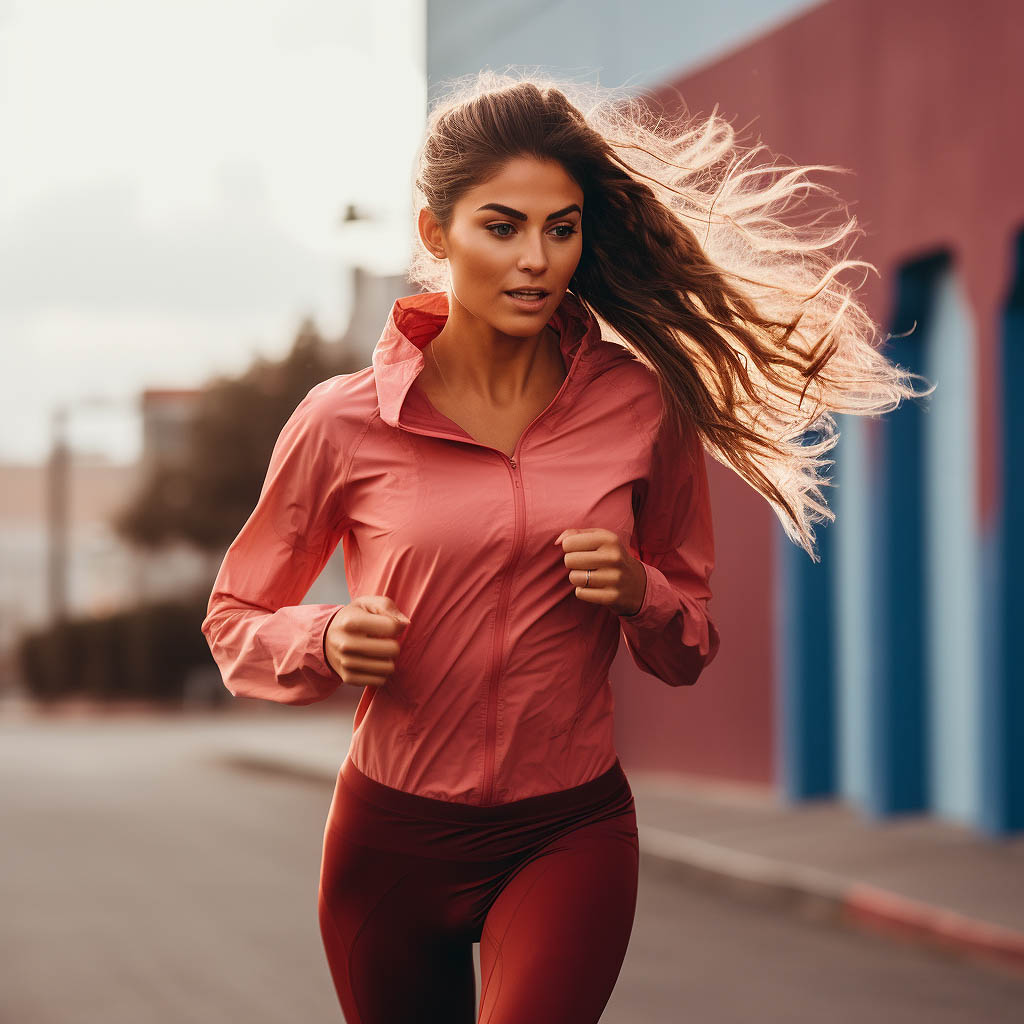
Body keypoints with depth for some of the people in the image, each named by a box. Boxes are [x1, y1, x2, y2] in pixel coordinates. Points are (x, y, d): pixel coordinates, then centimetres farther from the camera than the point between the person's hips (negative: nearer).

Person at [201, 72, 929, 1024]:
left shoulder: (644, 406, -2)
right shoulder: (344, 423, -7)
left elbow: (687, 653, 9)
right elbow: (234, 619, 6)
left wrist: (639, 594, -13)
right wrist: (326, 642, -15)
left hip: (571, 835, 0)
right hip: (393, 837, 1)